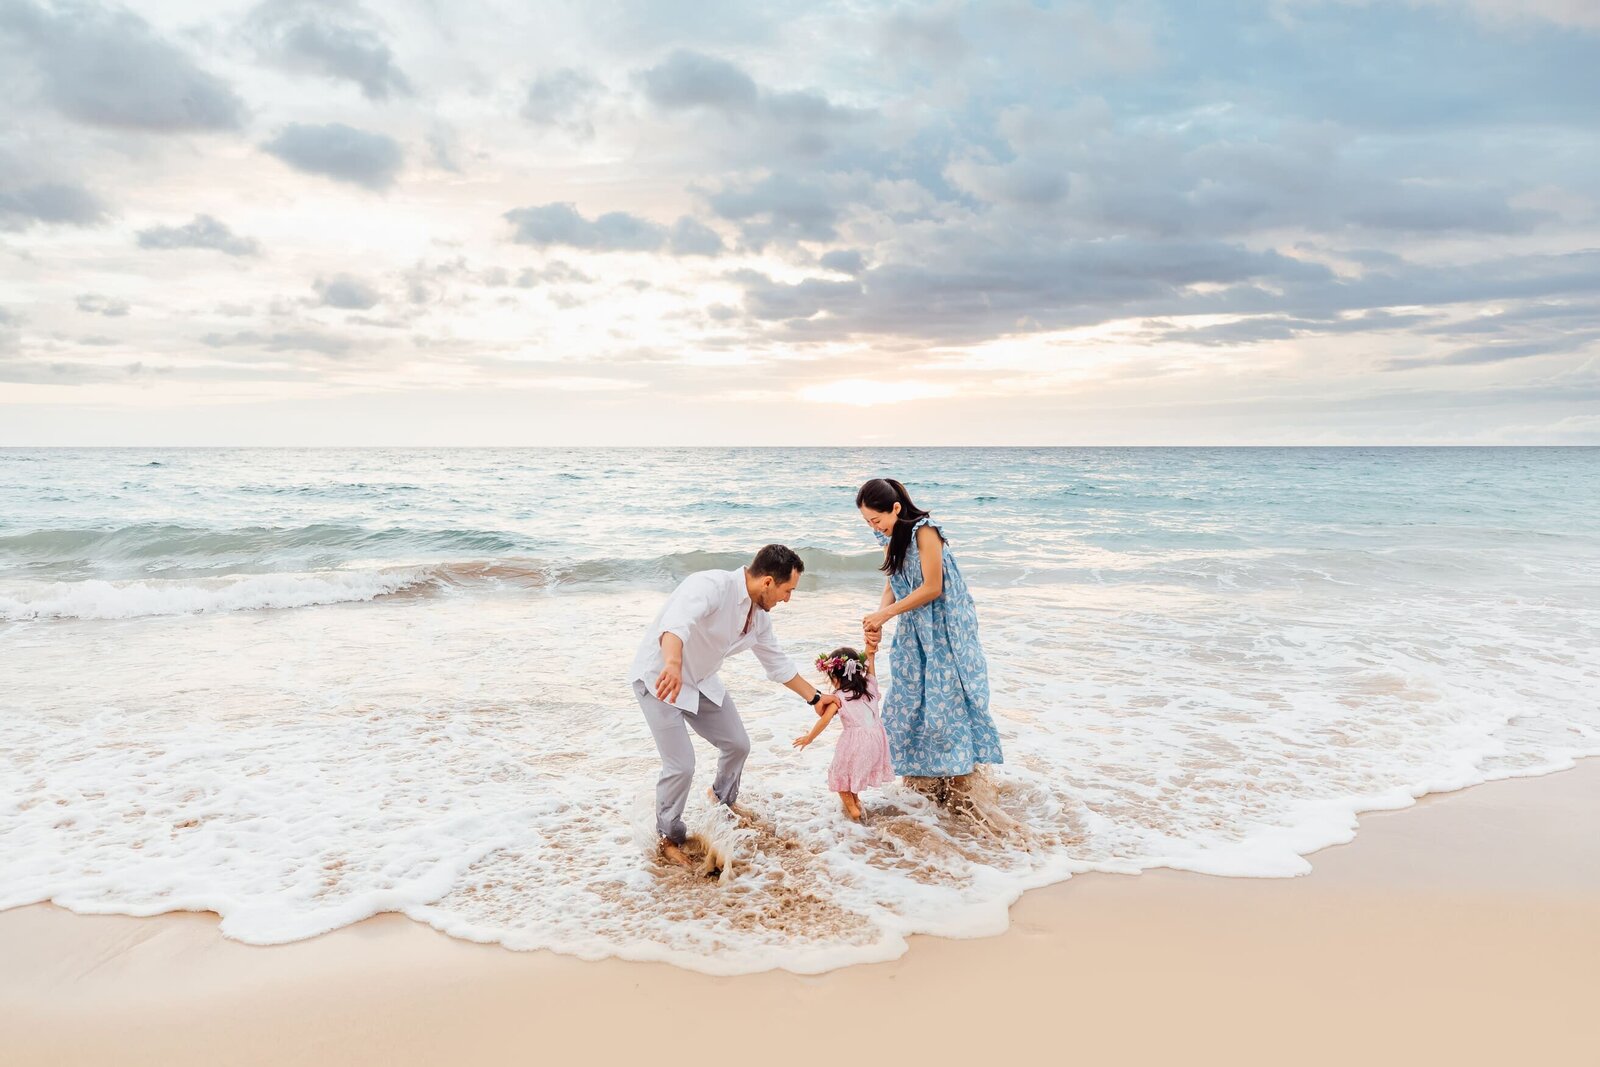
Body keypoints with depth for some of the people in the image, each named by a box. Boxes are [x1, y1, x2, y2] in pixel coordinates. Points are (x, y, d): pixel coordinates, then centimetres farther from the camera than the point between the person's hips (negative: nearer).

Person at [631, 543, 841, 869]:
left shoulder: (759, 616, -3)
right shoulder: (711, 586, -31)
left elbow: (777, 662, 11)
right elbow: (676, 622, -50)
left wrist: (814, 696, 14)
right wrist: (673, 664, -68)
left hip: (701, 681, 8)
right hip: (661, 679, -8)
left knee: (737, 744, 13)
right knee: (681, 765, -11)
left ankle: (723, 800, 44)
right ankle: (670, 838, 15)